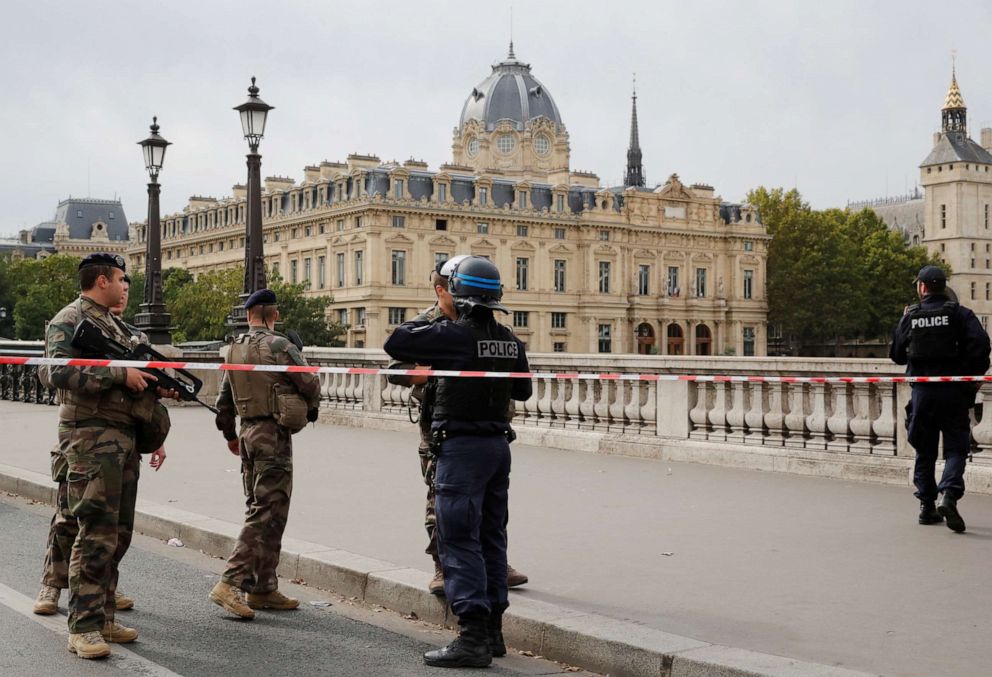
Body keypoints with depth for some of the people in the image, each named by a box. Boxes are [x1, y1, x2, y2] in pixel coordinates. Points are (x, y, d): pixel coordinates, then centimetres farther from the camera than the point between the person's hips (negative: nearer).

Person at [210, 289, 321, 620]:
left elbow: (224, 399, 16)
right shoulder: (278, 346, -13)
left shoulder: (235, 348, 10)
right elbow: (310, 384, -10)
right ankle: (230, 583, -14)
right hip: (274, 434, -8)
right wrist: (311, 407, 13)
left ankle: (263, 588, 17)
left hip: (248, 433, 8)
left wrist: (230, 434, 30)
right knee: (267, 513, -7)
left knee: (259, 509, 14)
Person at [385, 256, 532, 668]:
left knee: (459, 542, -5)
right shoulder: (510, 341, 7)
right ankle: (492, 630, 22)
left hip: (461, 447, -8)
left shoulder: (453, 335, -15)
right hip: (498, 444, 8)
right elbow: (523, 390, 19)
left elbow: (395, 343, -11)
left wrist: (438, 320, 3)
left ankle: (473, 638, -9)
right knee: (490, 538, 14)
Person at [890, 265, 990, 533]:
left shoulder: (910, 317, 3)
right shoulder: (959, 314, -2)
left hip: (921, 392, 2)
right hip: (953, 391, -2)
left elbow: (897, 355, 10)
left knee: (925, 451, 13)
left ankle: (927, 505, 15)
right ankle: (949, 495, -21)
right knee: (955, 448, 1)